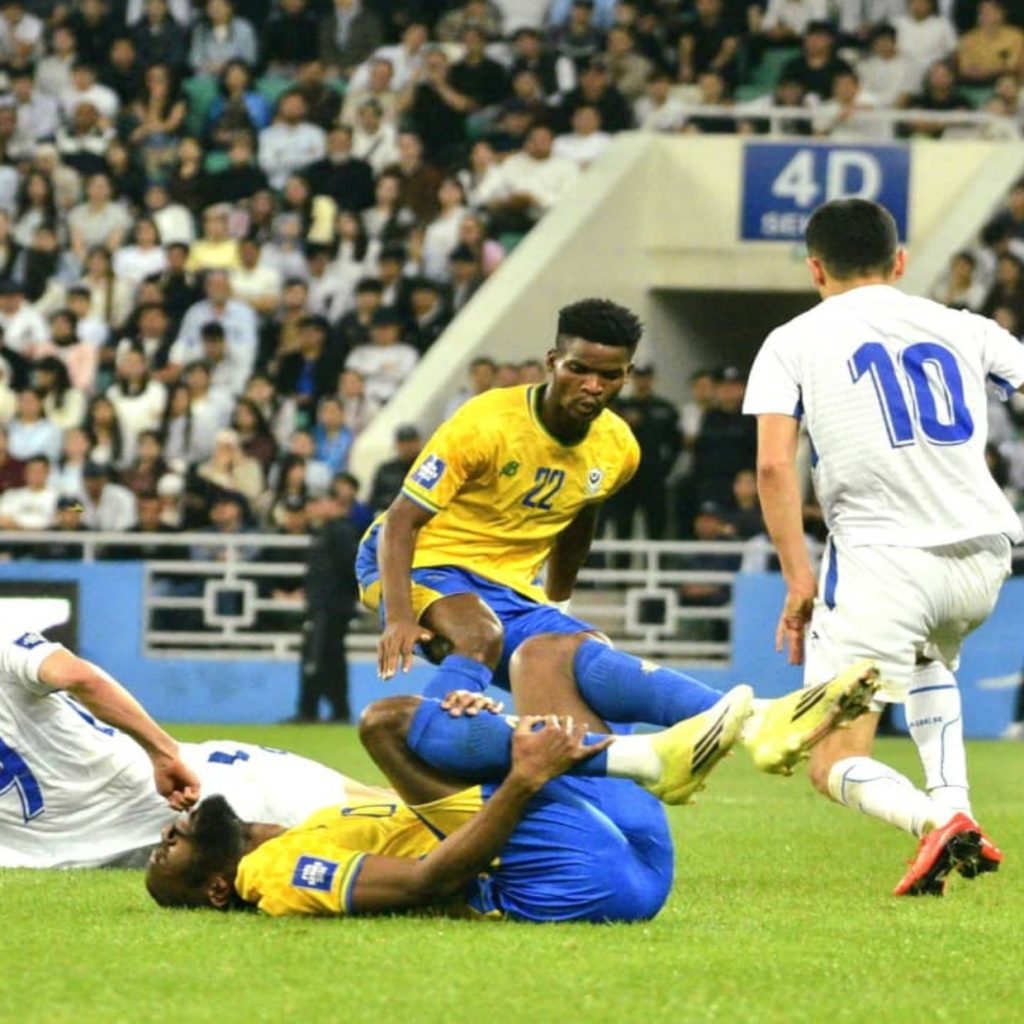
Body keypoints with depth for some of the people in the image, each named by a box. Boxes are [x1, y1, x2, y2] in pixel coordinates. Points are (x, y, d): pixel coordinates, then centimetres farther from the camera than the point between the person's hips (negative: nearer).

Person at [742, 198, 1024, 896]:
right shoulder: (964, 329, 14)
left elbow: (774, 465, -5)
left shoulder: (793, 342, 7)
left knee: (835, 766, 1)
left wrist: (799, 579, -4)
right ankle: (953, 805, 16)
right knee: (930, 659, 38)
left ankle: (934, 821, -30)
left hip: (881, 557, -4)